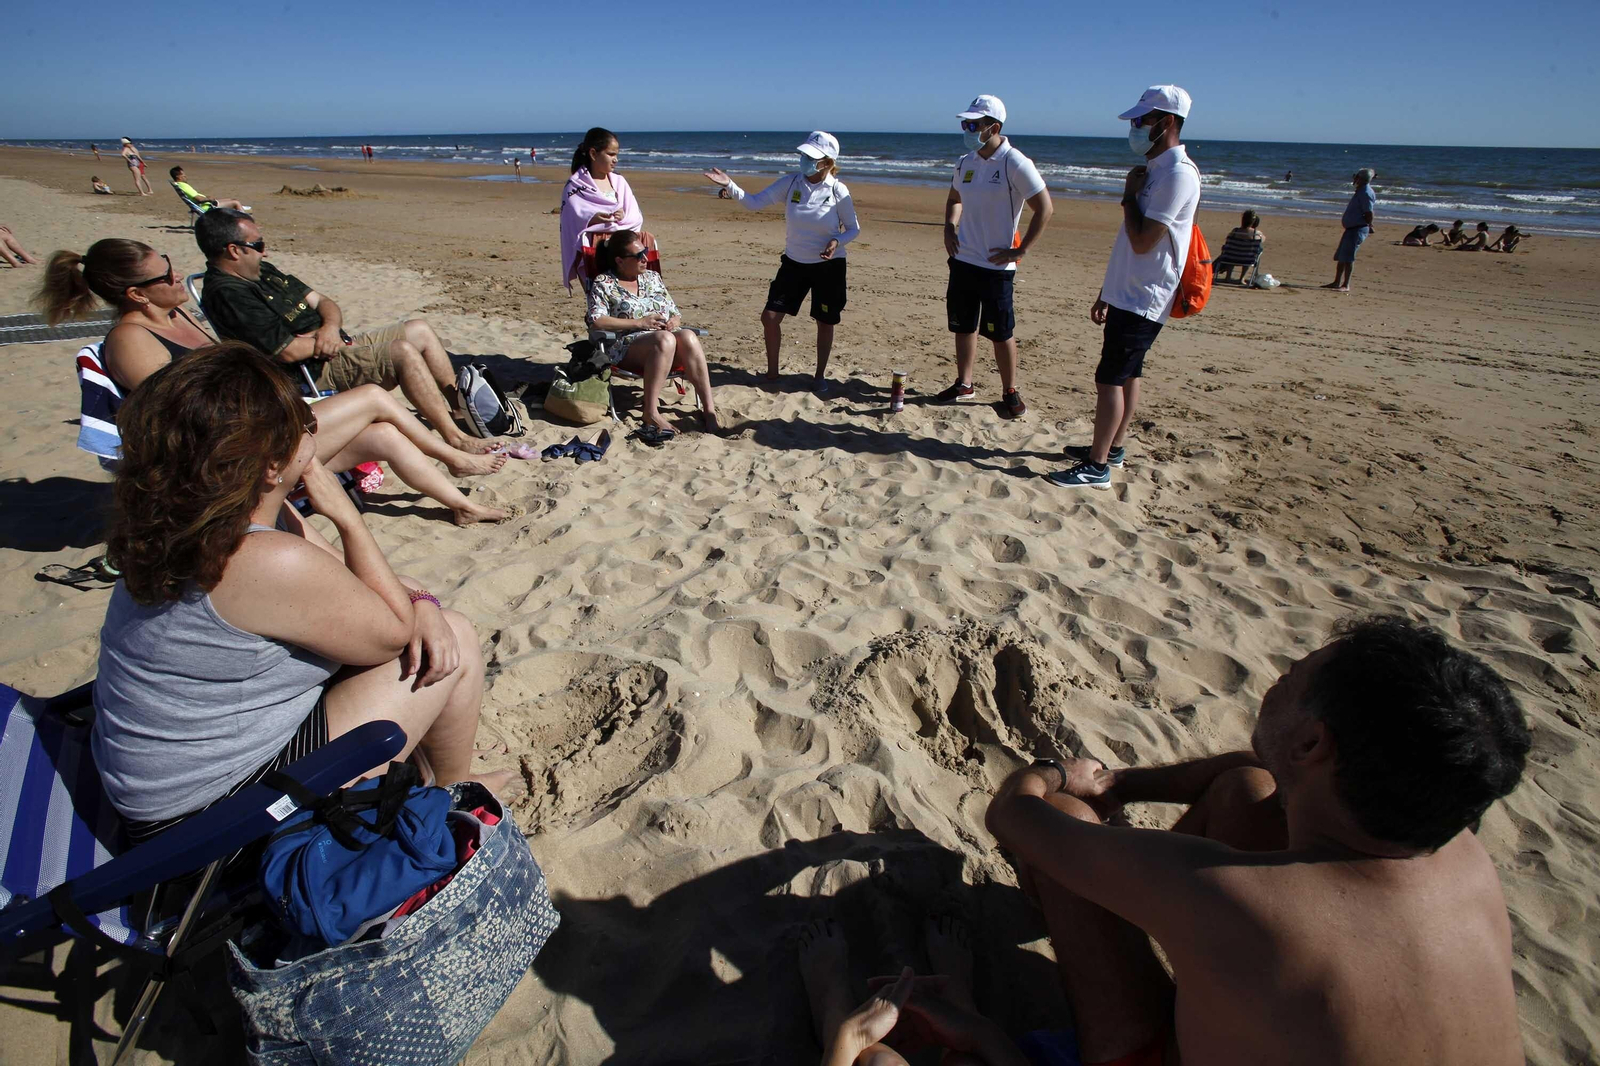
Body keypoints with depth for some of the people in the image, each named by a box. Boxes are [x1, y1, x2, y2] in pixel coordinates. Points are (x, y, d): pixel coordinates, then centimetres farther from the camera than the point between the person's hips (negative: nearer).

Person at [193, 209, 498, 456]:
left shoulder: (263, 271, 15)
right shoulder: (227, 294, -16)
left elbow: (323, 303, 15)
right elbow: (288, 351, -23)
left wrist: (331, 326, -9)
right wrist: (328, 340, -5)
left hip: (337, 351, 10)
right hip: (316, 374, -10)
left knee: (419, 330, 5)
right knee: (403, 351, -27)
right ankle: (455, 439, -27)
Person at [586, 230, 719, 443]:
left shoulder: (653, 277, 22)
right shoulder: (604, 283, 7)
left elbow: (676, 314, 24)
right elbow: (596, 321, -8)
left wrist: (674, 321, -2)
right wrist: (639, 323, -12)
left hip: (667, 337, 4)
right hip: (628, 347, -4)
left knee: (688, 337, -31)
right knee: (665, 339, -37)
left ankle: (709, 409, -36)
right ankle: (651, 414, -44)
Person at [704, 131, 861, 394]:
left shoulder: (838, 191, -12)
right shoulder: (791, 183, -6)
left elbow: (854, 228, -2)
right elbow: (754, 203, -10)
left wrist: (837, 241, -22)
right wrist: (730, 185, -25)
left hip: (828, 266, -3)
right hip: (793, 263, 3)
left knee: (825, 323, 7)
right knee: (770, 316, 0)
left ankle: (820, 375, 26)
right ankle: (772, 372, 18)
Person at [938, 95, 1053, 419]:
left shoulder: (1015, 164, -13)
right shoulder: (965, 163, 7)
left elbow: (1045, 208, -11)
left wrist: (1021, 250, -13)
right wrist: (949, 228, 9)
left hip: (996, 266, -6)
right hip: (961, 261, 6)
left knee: (1001, 332, 1)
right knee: (963, 326, 14)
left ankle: (1010, 393, 14)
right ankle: (963, 383, 28)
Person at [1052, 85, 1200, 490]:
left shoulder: (1178, 173, -17)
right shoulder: (1155, 169, 16)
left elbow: (1142, 241, -23)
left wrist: (1129, 195, -10)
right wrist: (1107, 293, 21)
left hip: (1142, 298, -10)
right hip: (1128, 293, 10)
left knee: (1110, 377, -8)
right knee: (1127, 373, 16)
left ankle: (1097, 465, -3)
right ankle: (1113, 447, 27)